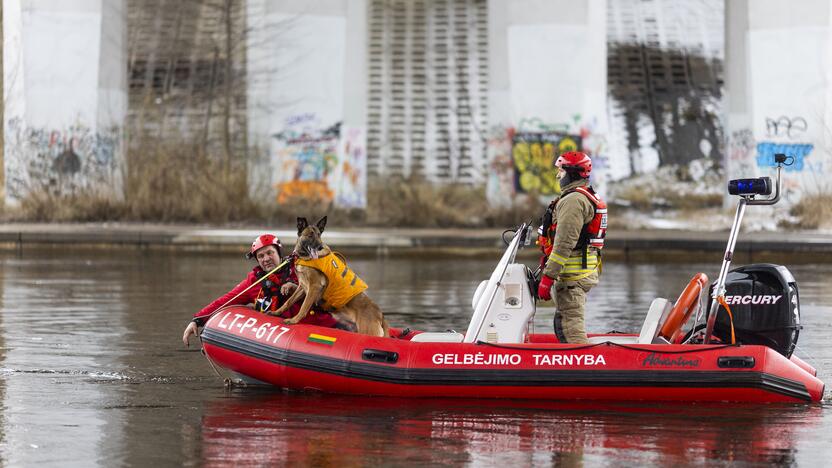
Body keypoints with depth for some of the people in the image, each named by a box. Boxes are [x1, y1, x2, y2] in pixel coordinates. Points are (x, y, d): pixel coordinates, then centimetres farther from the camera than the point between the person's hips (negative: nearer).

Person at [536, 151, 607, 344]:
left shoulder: (573, 200, -15)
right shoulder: (590, 198, 20)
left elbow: (564, 243, -22)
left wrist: (547, 276, -22)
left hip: (571, 275, -11)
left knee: (570, 326, -12)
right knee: (564, 323, 17)